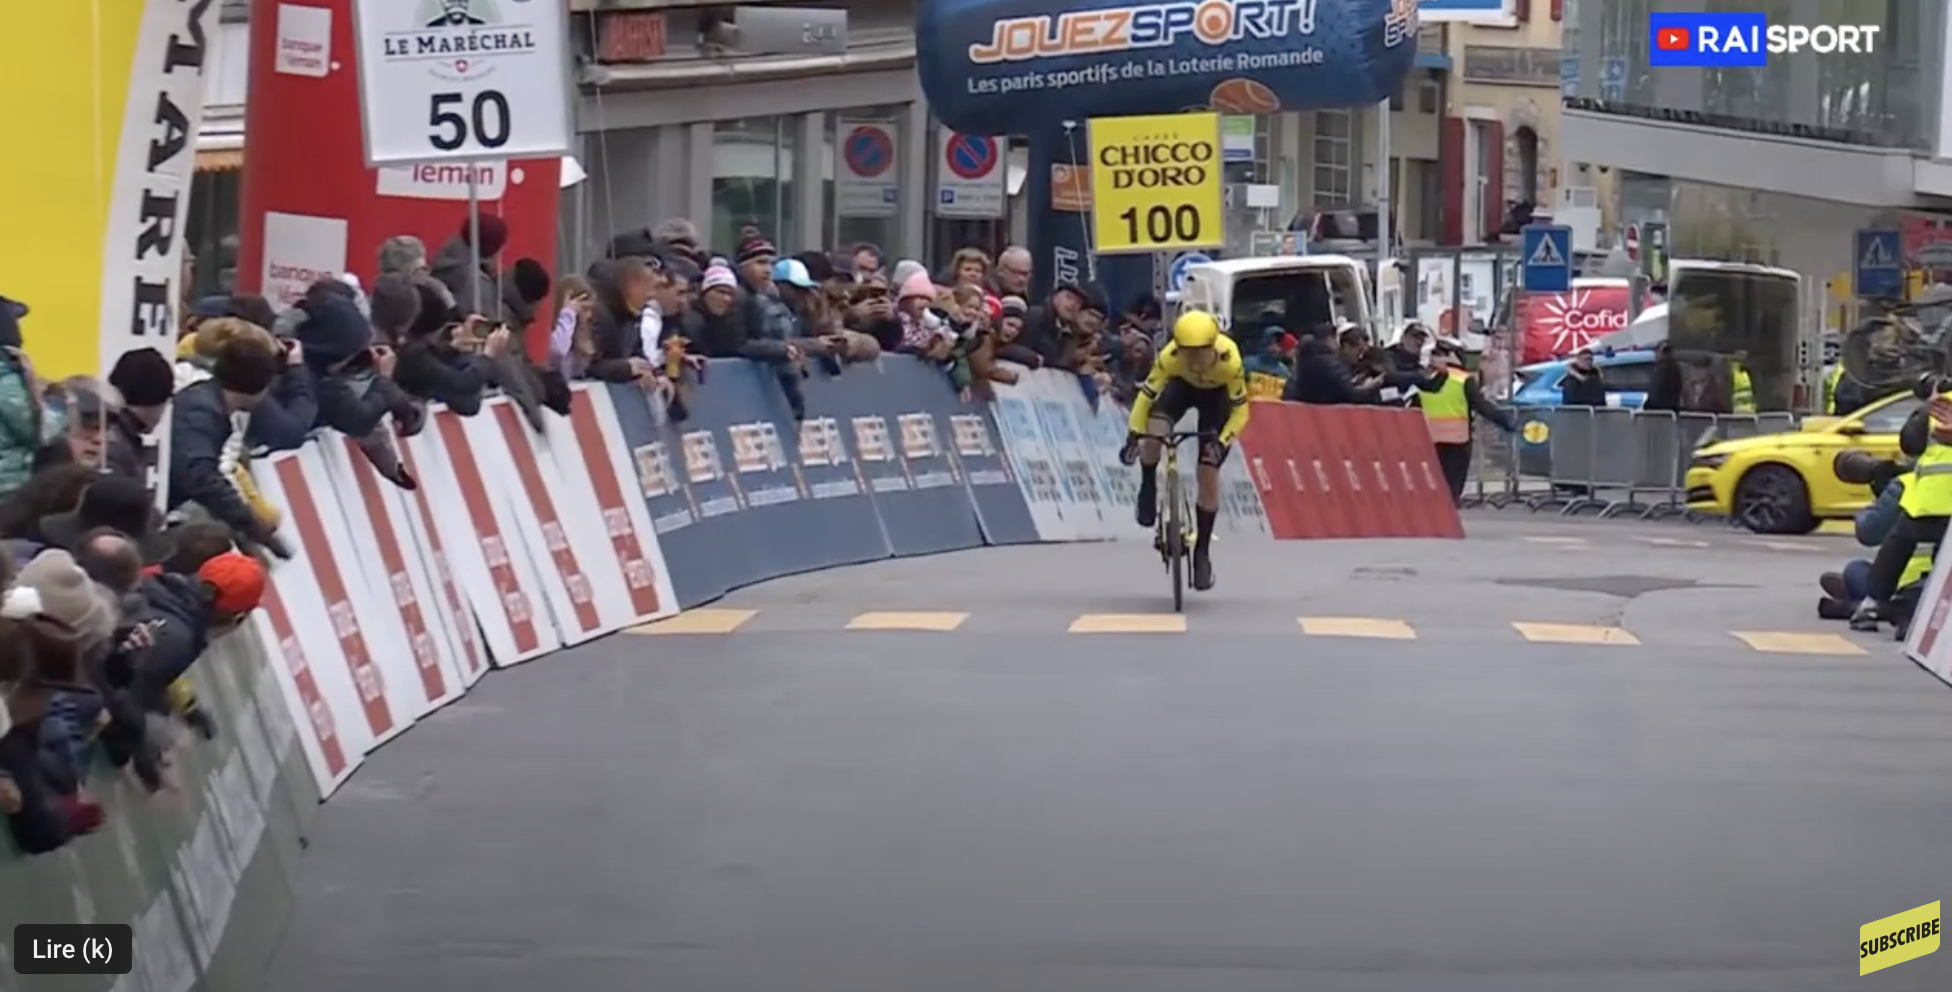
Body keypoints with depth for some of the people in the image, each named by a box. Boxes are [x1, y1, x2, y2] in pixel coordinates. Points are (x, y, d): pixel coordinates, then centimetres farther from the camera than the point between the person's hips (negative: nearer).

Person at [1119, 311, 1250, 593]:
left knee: (1208, 476, -7)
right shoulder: (1169, 356, -37)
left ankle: (1202, 551, 9)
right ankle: (1148, 488, 2)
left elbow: (1240, 410, -29)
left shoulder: (1230, 361, -39)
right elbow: (1146, 395, -27)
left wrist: (1222, 441, -42)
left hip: (1216, 395, -1)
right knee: (1152, 436, -31)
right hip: (1182, 385, 1)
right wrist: (1133, 434, -36)